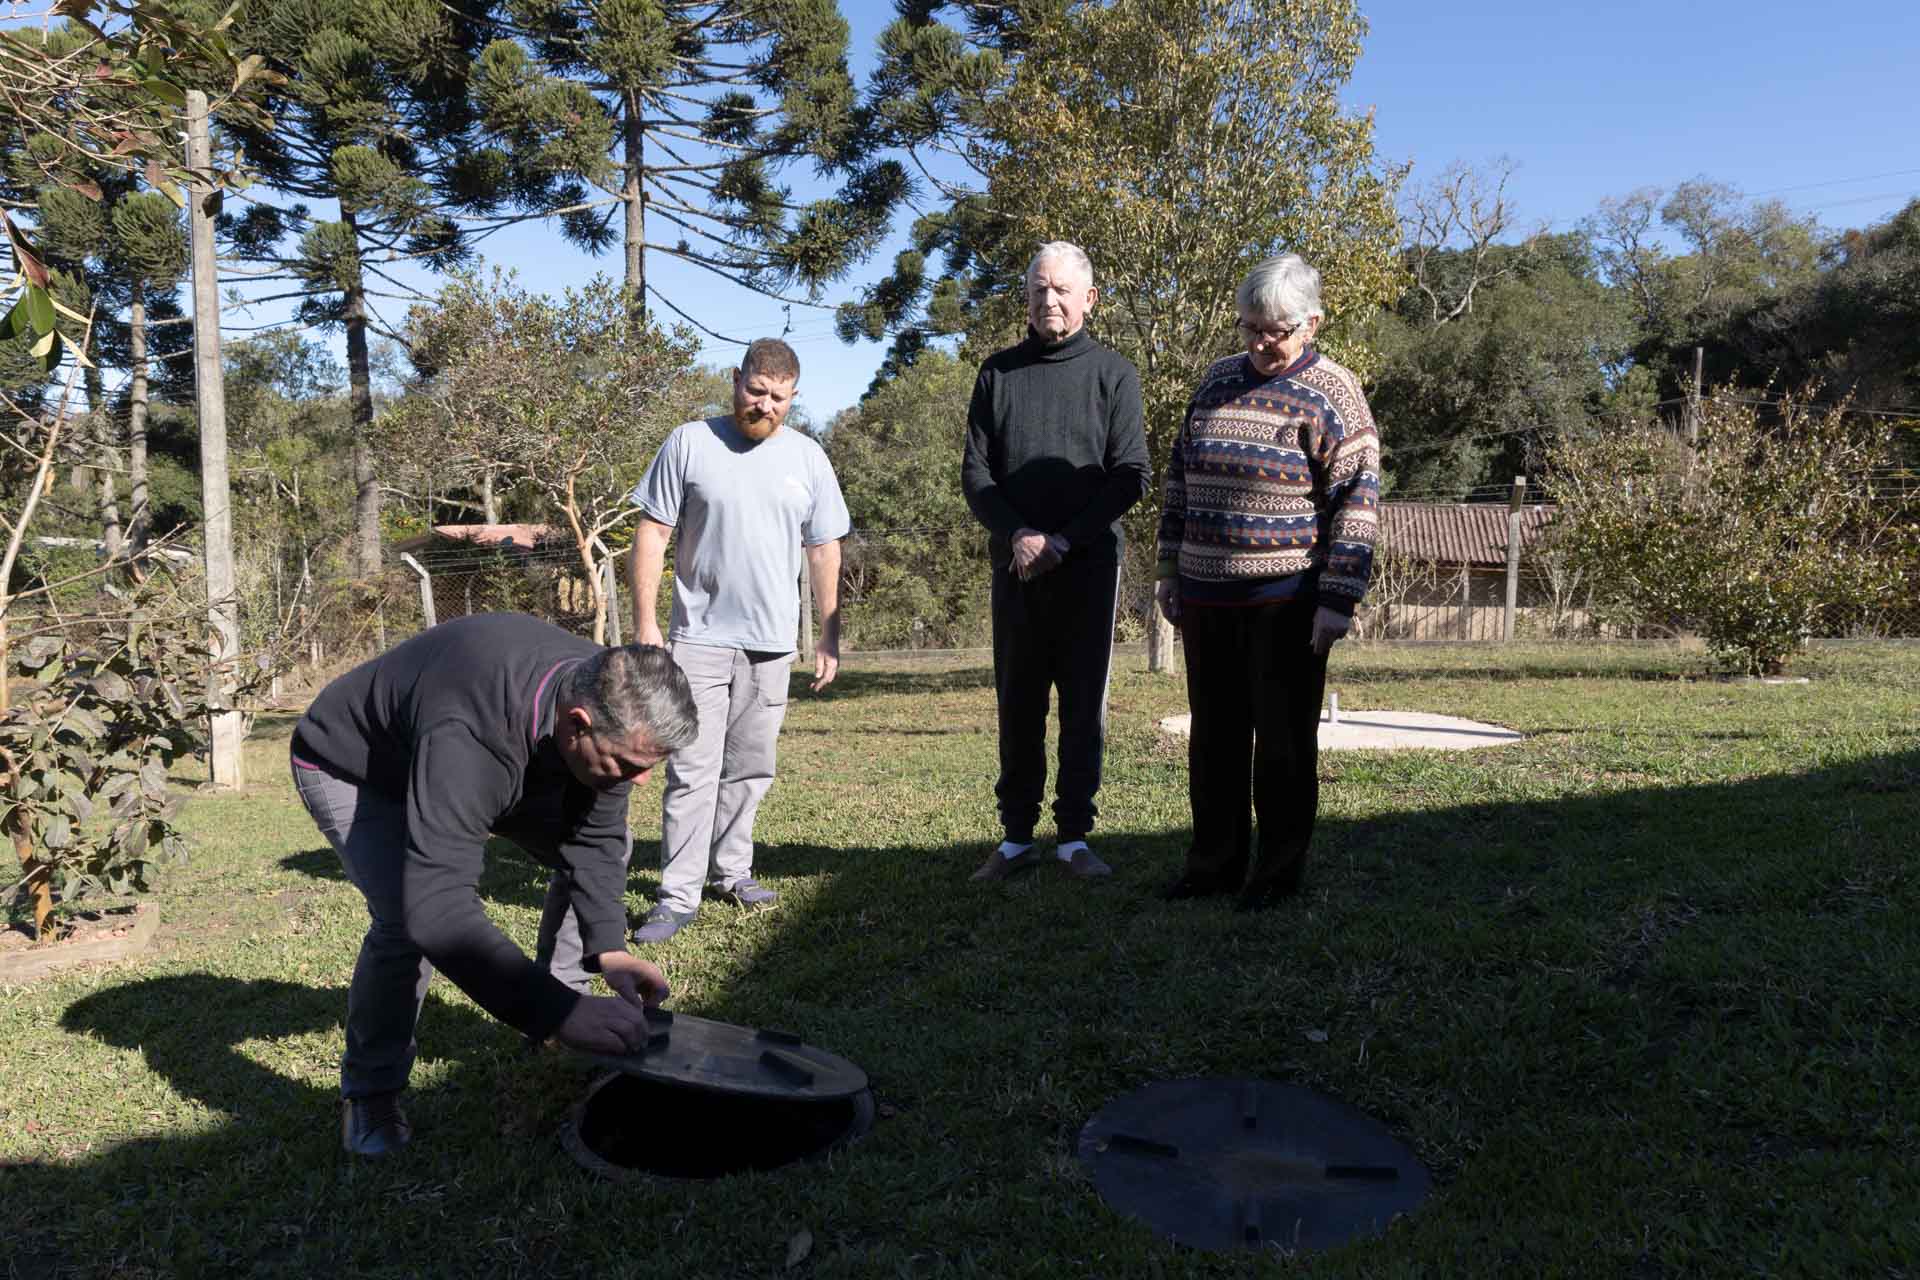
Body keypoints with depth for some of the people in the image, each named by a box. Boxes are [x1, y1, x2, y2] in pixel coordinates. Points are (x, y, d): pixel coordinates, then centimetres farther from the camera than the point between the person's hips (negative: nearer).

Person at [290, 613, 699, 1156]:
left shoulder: (606, 699, -24)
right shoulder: (469, 737, -47)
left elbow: (594, 837, -13)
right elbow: (438, 909, -51)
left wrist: (607, 946, -26)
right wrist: (558, 1013, -52)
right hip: (351, 765, -6)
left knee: (609, 846, -2)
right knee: (407, 918, -29)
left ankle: (559, 995, 14)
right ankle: (370, 1091, -4)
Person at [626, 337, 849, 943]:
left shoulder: (807, 458, 6)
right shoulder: (689, 444, -3)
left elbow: (824, 551, 10)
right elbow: (651, 534, -2)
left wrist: (830, 637, 8)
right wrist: (645, 622, -7)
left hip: (771, 642, 3)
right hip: (699, 638, -3)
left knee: (750, 769, 12)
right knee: (693, 769, -6)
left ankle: (731, 870, 27)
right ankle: (679, 893, 0)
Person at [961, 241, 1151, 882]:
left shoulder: (1113, 372, 3)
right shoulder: (998, 371, 9)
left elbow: (1131, 475, -3)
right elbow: (975, 470, 5)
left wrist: (1064, 540, -13)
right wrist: (1017, 533, -11)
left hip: (1088, 564, -2)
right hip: (1016, 564, 2)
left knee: (1083, 702, 2)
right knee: (1018, 701, 6)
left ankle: (1074, 835, 11)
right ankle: (1017, 835, 14)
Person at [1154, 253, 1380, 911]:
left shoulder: (1331, 394, -6)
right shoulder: (1219, 378, 11)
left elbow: (1357, 500, -9)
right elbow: (1181, 475, 16)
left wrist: (1338, 600, -14)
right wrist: (1171, 569, 12)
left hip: (1285, 600, -5)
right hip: (1207, 596, 6)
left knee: (1283, 739, 5)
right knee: (1214, 734, 12)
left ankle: (1278, 871, 17)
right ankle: (1215, 862, 25)